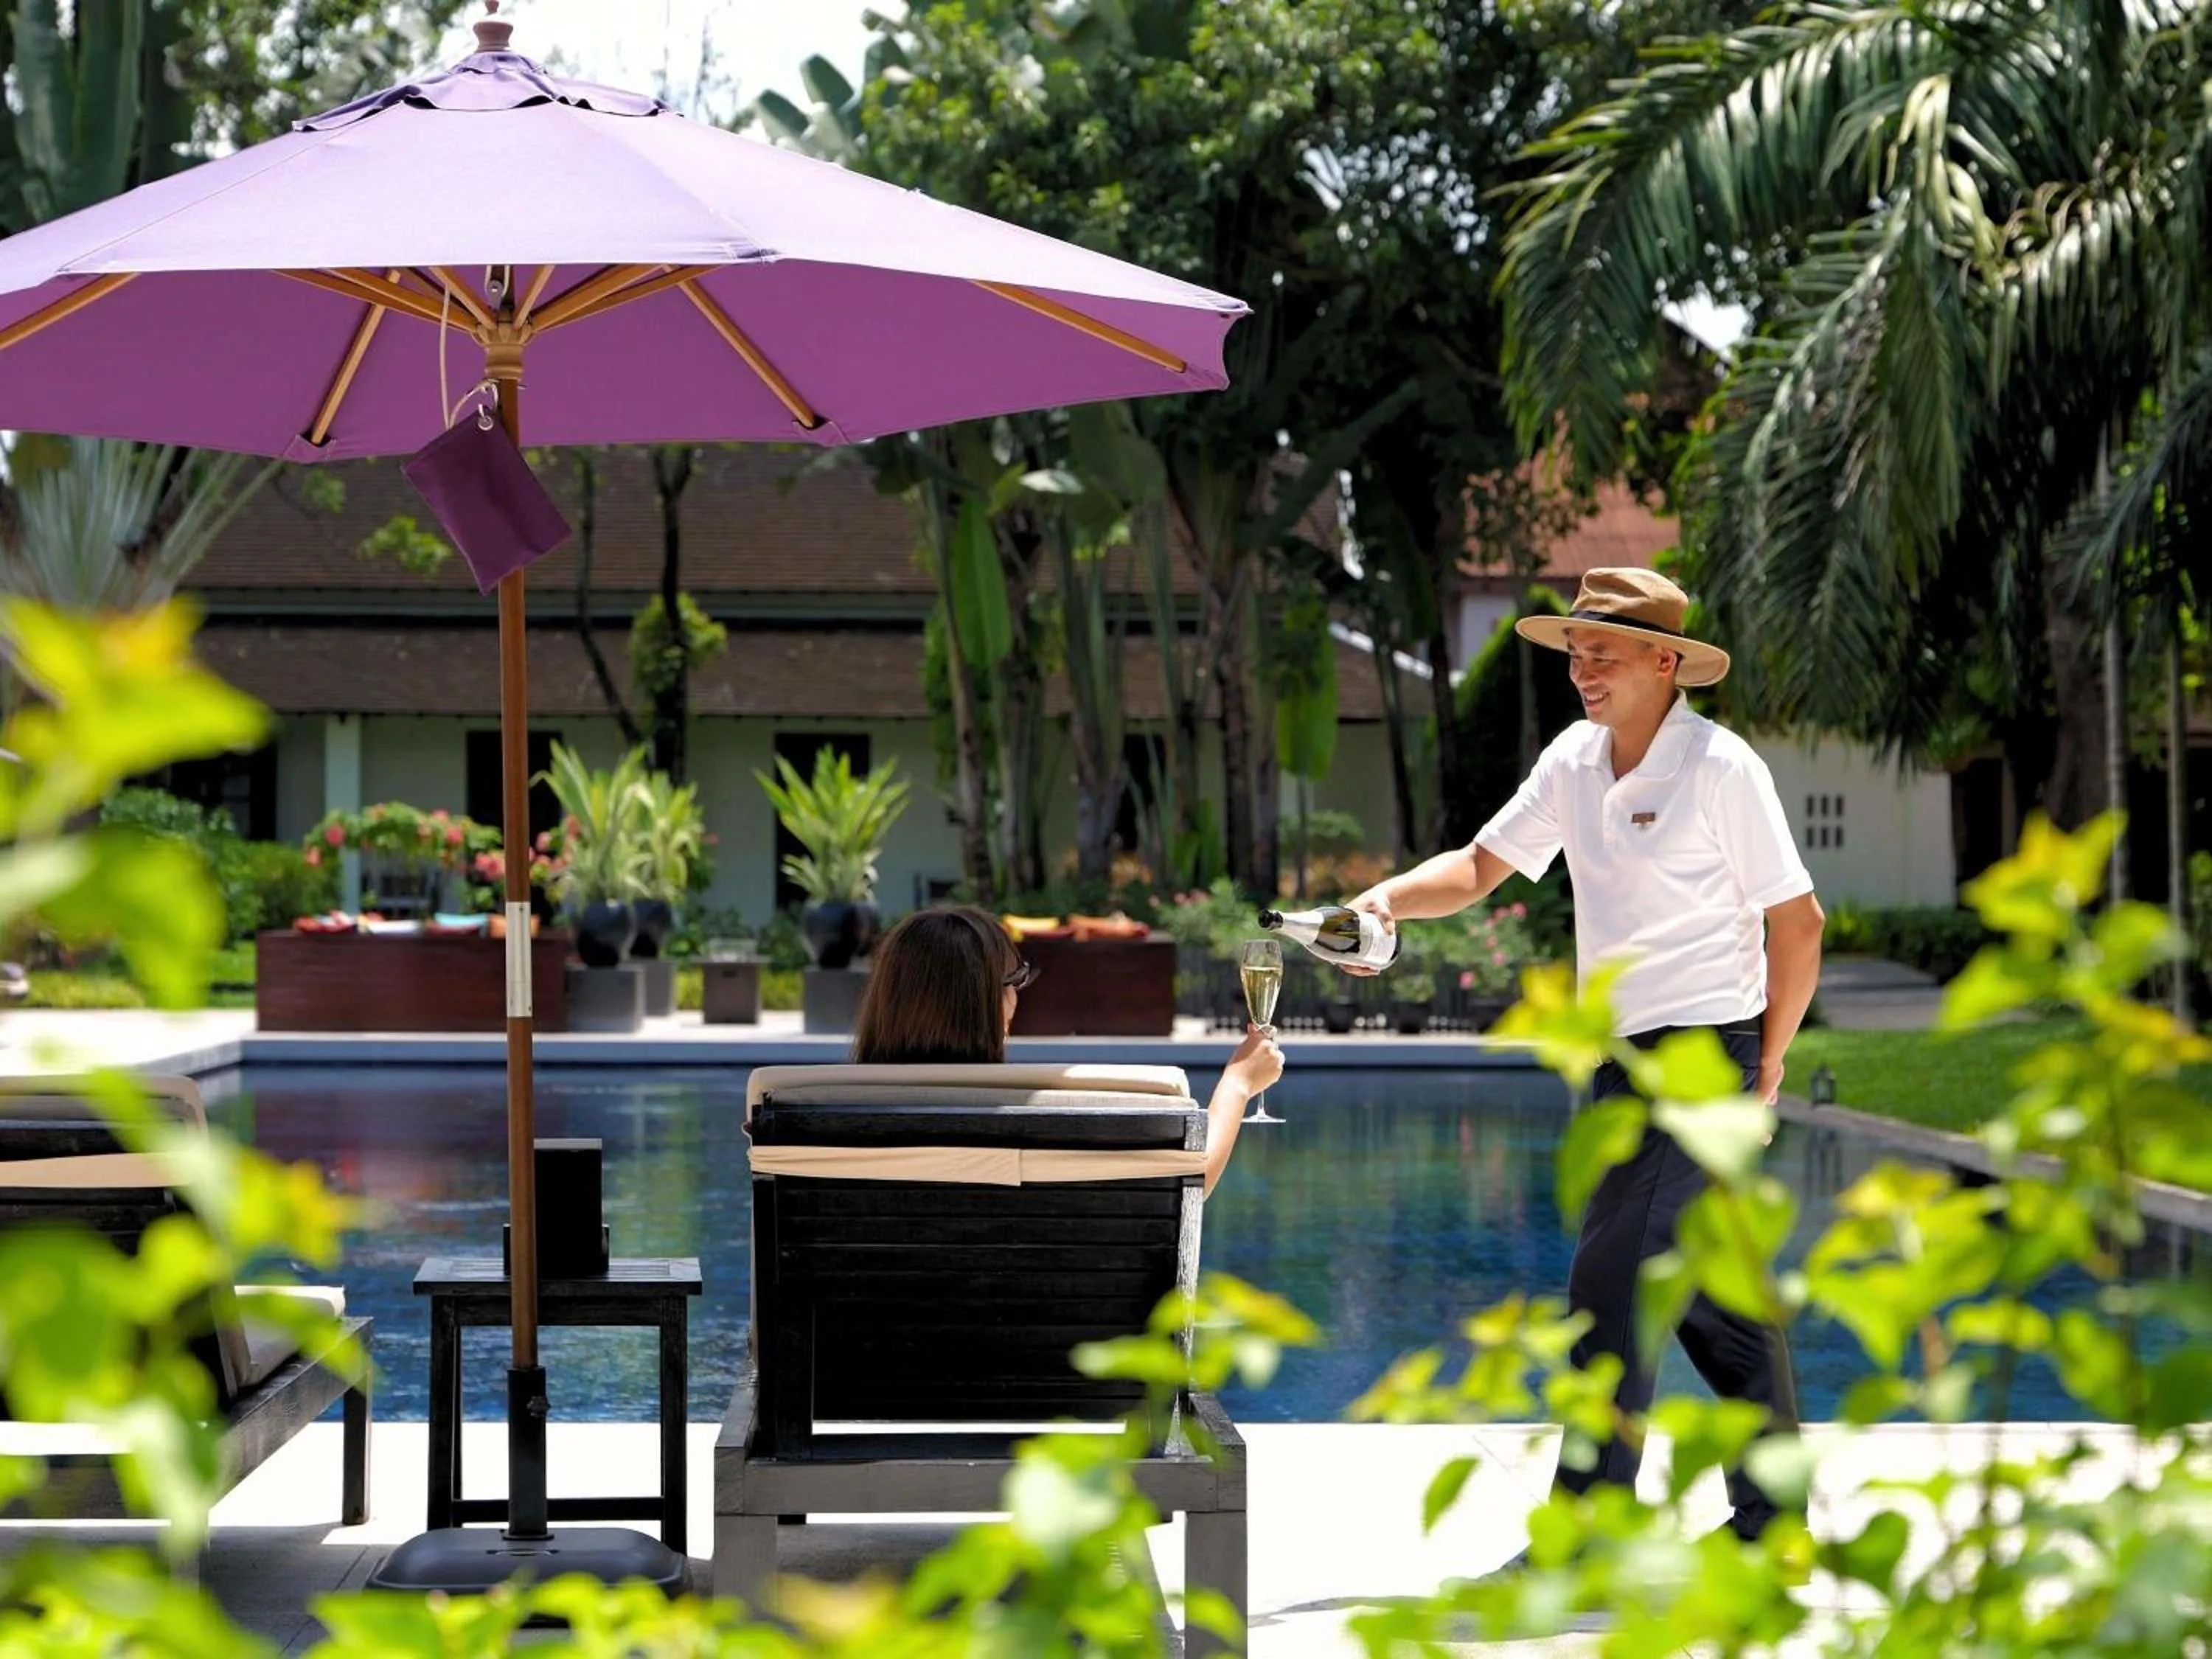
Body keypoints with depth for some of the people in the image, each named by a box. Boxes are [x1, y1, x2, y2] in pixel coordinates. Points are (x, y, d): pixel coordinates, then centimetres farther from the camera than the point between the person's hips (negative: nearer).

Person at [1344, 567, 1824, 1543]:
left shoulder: (1720, 767, -12)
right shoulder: (1574, 759, 7)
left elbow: (1797, 921, -9)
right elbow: (1482, 865, 11)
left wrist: (1765, 1067, -6)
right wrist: (1391, 898, -8)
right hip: (1622, 1058, 8)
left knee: (1609, 1281, -12)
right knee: (1704, 1289, 14)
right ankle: (1772, 1509, 25)